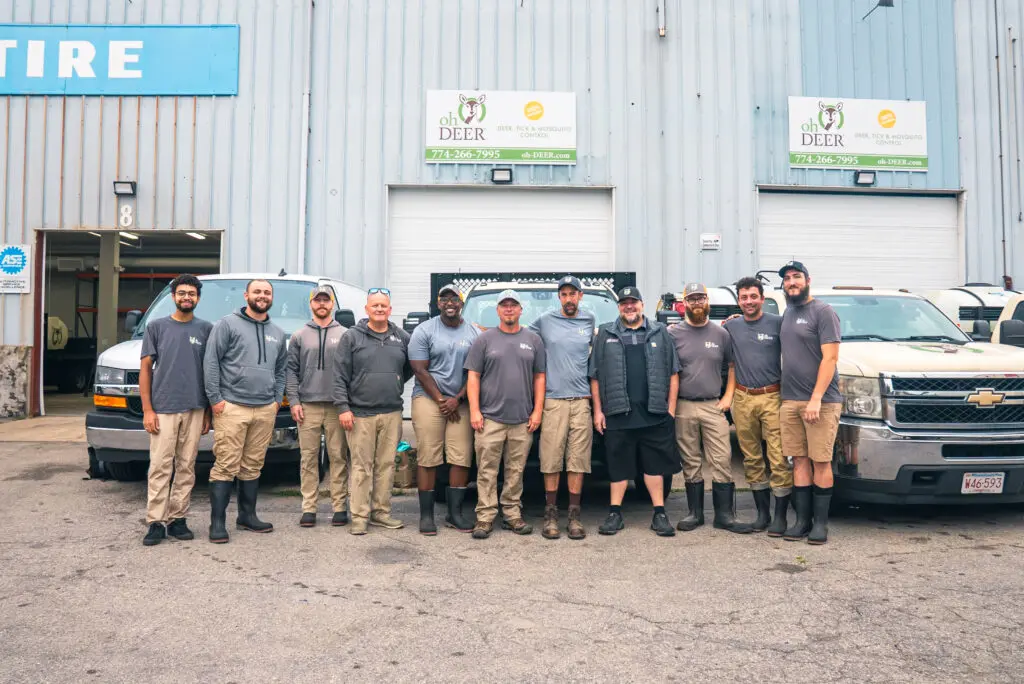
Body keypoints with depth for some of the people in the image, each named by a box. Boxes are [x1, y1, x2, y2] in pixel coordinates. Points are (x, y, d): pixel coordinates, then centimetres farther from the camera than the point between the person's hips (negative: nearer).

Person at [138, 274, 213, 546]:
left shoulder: (206, 329, 8)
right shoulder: (157, 327, 6)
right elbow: (146, 369, 4)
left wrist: (208, 412, 5)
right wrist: (147, 410, -3)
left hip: (195, 410, 1)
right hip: (163, 409, -1)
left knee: (186, 468, 6)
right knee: (160, 467, -3)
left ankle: (178, 519, 14)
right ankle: (155, 523, 3)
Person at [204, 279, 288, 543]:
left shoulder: (277, 333, 17)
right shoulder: (227, 324, 0)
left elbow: (281, 369, 22)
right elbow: (211, 362, -5)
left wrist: (277, 398, 11)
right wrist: (215, 398, -10)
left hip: (265, 410, 5)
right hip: (232, 407, -5)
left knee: (253, 466, 11)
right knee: (226, 466, -5)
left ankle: (247, 516, 21)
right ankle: (217, 522, 2)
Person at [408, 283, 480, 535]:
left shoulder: (475, 333, 8)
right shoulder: (424, 331, 3)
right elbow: (420, 371, -2)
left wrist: (457, 399, -5)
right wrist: (441, 400, -8)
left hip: (461, 402, 2)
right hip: (428, 399, -2)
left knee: (461, 459, 0)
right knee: (428, 459, -4)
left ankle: (455, 513, 11)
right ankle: (426, 515, 4)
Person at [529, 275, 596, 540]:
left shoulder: (589, 321, 11)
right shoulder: (545, 321, 6)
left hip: (581, 400, 2)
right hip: (553, 400, -1)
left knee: (578, 460, 3)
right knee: (551, 460, -1)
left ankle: (574, 516, 11)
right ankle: (550, 515, 10)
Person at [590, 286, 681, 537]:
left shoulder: (659, 332, 10)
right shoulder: (605, 334, 8)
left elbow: (673, 373, 9)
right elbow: (595, 376, 6)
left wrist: (671, 408, 2)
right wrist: (598, 410, 1)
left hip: (655, 414, 1)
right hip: (617, 414, 0)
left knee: (655, 465, 7)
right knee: (618, 466, 6)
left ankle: (659, 514, 16)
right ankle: (615, 514, 16)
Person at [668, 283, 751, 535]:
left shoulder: (720, 333, 9)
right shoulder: (673, 333, 4)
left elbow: (733, 366, 13)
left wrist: (728, 396, 2)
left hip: (713, 406, 1)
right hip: (683, 407, -1)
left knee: (722, 460, -4)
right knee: (691, 462, 7)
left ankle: (724, 515, 5)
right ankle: (695, 513, 17)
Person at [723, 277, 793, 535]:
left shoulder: (778, 323, 1)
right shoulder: (731, 327, 11)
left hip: (772, 397, -3)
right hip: (742, 399, 3)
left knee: (780, 459, -6)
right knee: (751, 459, 9)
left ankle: (780, 516, 4)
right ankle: (762, 512, 20)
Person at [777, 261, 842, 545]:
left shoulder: (823, 312, -5)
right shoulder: (787, 313, 16)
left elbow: (830, 358, -11)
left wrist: (816, 399, -18)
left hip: (820, 401, -6)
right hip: (790, 401, 6)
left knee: (820, 462, -1)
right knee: (799, 460, 7)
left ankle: (820, 522, 8)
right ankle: (802, 520, 12)